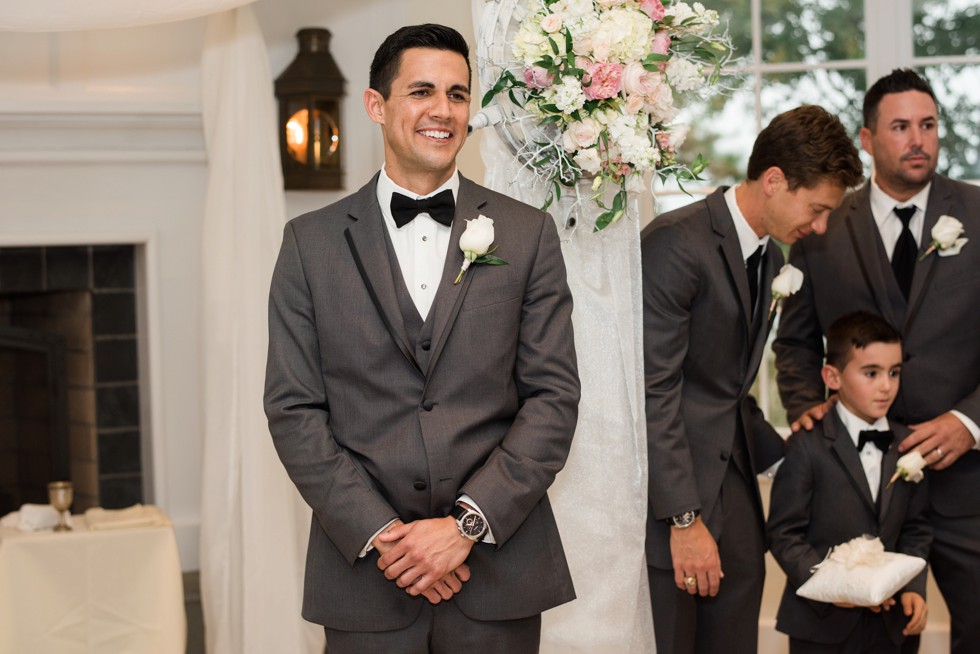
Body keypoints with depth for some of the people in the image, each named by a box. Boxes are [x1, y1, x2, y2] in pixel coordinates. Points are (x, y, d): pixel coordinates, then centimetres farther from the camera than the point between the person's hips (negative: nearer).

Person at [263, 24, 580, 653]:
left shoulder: (528, 234, 3)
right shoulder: (310, 242, 3)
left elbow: (554, 395, -1)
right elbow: (294, 408, 0)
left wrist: (467, 523, -11)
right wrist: (379, 533, -10)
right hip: (365, 572, 0)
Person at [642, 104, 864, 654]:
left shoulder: (769, 253, 13)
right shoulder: (678, 244, -16)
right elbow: (655, 390, -19)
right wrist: (684, 518, -19)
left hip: (733, 473, 8)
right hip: (673, 479, -8)